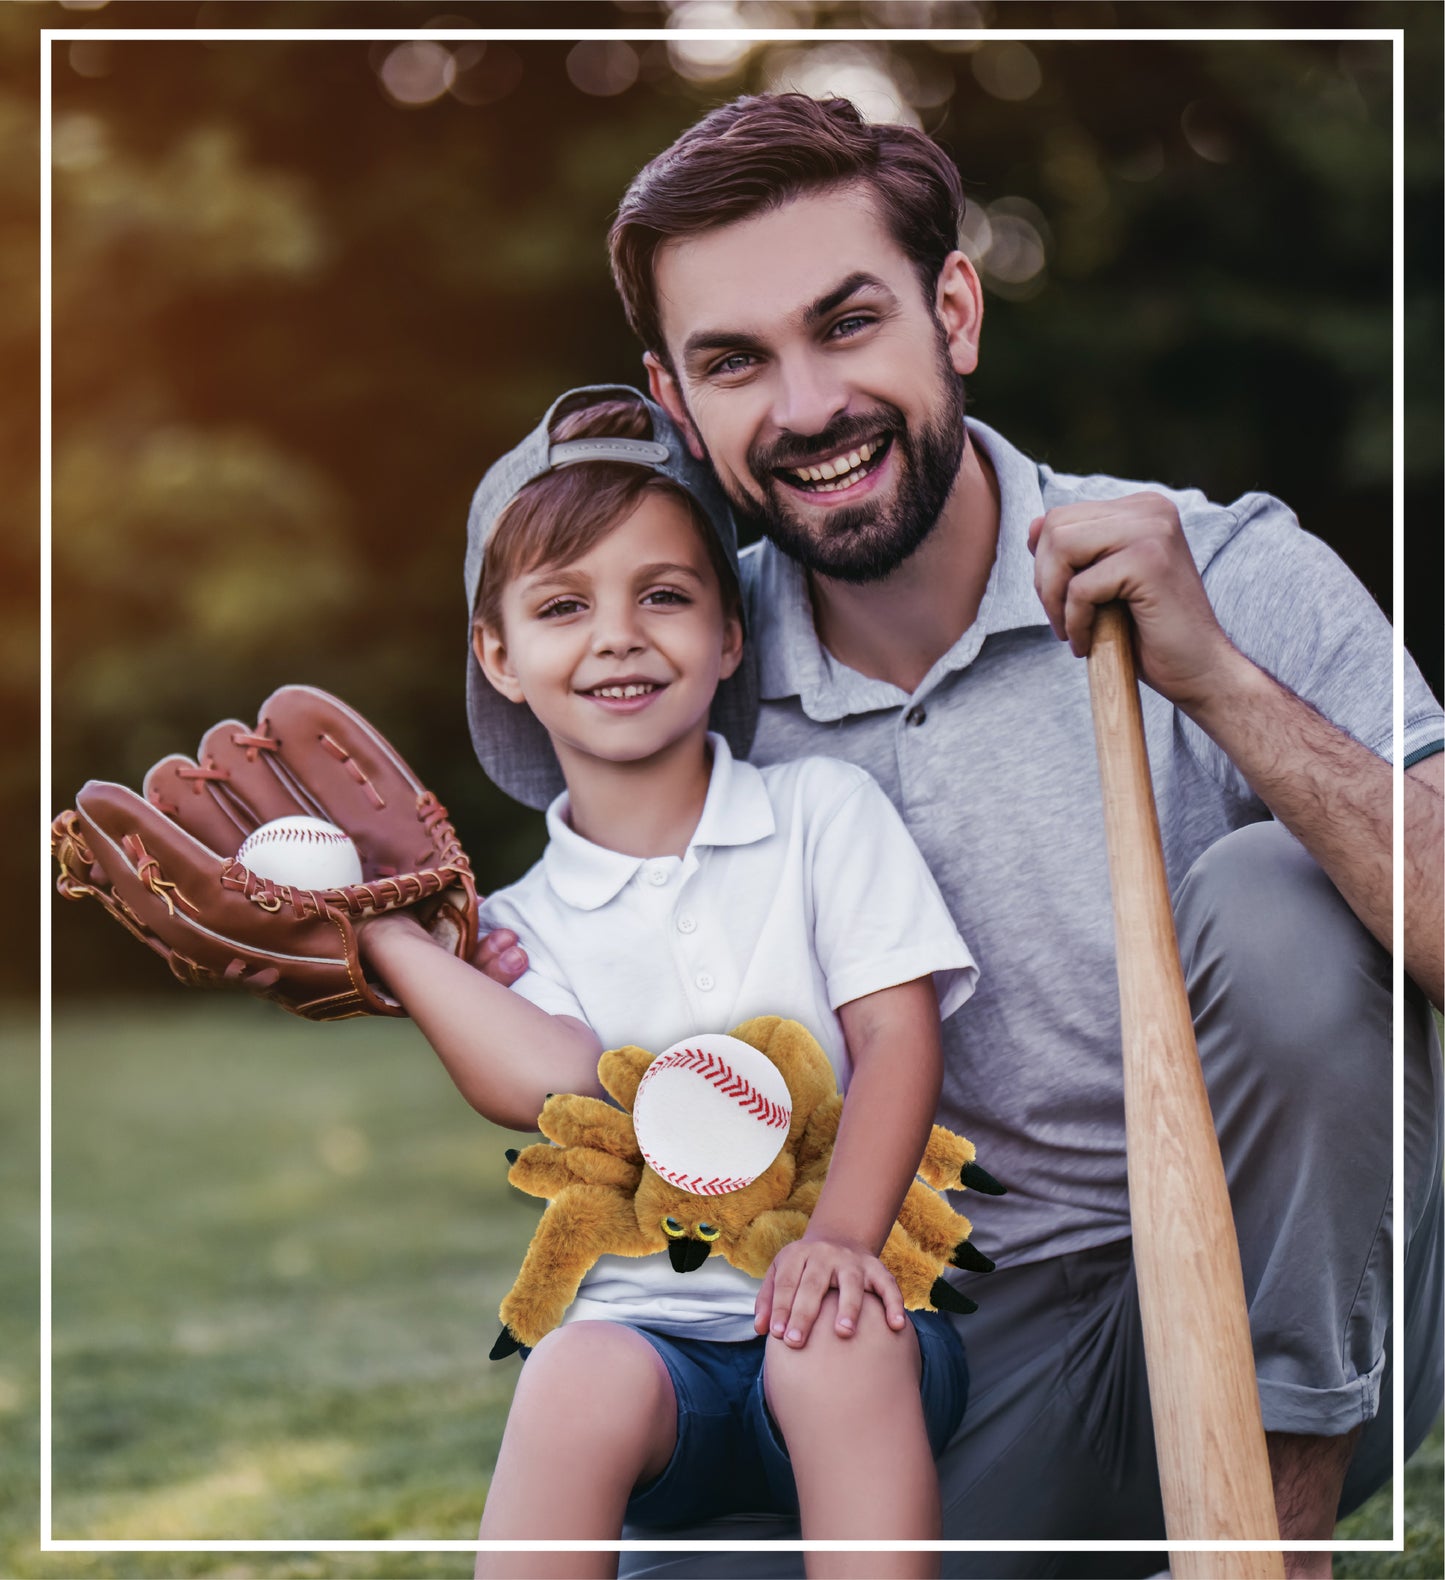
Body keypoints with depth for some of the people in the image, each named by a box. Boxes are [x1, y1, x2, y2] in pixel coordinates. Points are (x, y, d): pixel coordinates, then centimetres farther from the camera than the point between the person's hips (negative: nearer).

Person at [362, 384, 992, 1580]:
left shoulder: (822, 811, 9)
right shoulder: (523, 922, 11)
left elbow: (898, 1035, -2)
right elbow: (557, 1080, -11)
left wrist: (841, 1236, -19)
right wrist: (377, 926, -9)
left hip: (844, 1308, 0)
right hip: (648, 1323, 1)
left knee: (837, 1340, -34)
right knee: (582, 1377, -32)